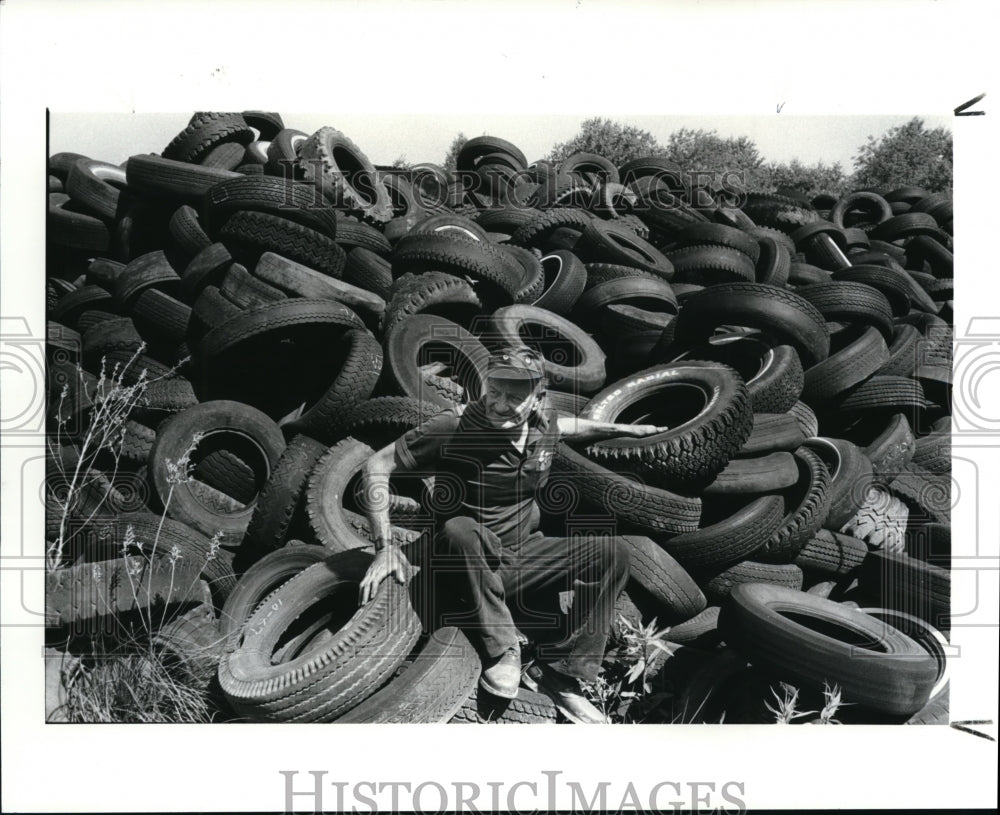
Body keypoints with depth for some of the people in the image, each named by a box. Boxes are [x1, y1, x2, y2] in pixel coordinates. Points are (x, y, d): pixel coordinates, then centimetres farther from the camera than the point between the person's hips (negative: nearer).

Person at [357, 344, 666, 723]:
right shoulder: (454, 426, -20)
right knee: (459, 529, -38)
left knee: (612, 551, -10)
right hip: (468, 564, -5)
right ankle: (501, 648, -20)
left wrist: (623, 429, 29)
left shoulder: (544, 422, -2)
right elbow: (378, 465, -16)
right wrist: (386, 545, -22)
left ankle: (556, 670, -10)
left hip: (524, 558, 5)